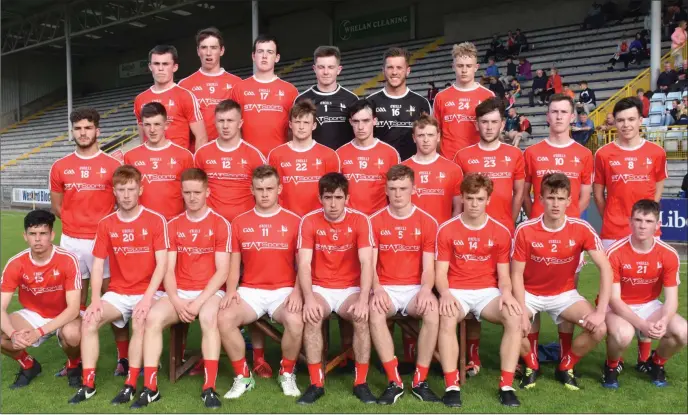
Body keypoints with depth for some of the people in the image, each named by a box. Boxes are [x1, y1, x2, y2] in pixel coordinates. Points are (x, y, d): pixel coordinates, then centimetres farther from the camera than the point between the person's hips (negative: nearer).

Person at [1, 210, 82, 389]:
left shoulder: (68, 260, -24)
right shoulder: (15, 264, -14)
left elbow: (73, 308, -26)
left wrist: (39, 332, -36)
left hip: (63, 317, -3)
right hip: (32, 315, 4)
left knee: (72, 334, -37)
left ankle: (74, 365, 0)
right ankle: (28, 365, 9)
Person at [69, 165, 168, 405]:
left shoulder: (156, 220, -8)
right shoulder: (106, 224, 4)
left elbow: (162, 264, -12)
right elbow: (97, 265, 2)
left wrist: (147, 298, -22)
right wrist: (95, 300, -12)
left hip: (149, 292, -4)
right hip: (118, 293, 4)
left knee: (140, 322, -31)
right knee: (89, 321, -18)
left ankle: (131, 385, -19)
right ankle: (88, 384, -9)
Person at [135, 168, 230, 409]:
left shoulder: (220, 224, -2)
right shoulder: (173, 225, 9)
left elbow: (222, 271, -8)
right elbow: (168, 270, 4)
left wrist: (199, 301, -17)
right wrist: (176, 301, -12)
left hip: (210, 292, -3)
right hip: (179, 292, 4)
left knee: (208, 317, -35)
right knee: (153, 317, -24)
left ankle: (209, 388, -27)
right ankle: (150, 388, -15)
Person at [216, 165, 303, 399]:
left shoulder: (294, 222, 3)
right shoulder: (239, 223, 8)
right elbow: (234, 264, 10)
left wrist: (297, 292, -14)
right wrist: (231, 290, -7)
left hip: (283, 290, -2)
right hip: (250, 290, 2)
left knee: (295, 321, -32)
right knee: (224, 318, -27)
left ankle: (287, 374, -2)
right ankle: (243, 377, -4)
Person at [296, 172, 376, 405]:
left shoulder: (360, 221, -8)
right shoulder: (309, 222, -6)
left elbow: (366, 263, -15)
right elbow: (304, 264, -12)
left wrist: (363, 300, -29)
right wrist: (309, 298, -28)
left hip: (351, 289, 0)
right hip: (320, 289, 0)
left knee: (362, 318, -29)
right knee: (312, 318, -30)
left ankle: (361, 383, -12)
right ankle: (316, 384, -16)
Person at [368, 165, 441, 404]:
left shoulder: (427, 222, 3)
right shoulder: (375, 221, 3)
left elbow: (428, 267, -1)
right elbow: (370, 265, -1)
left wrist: (425, 290, -23)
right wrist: (377, 288, -21)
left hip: (415, 288, 0)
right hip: (385, 288, 0)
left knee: (433, 311, -32)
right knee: (375, 311, -33)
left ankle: (420, 381, -17)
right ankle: (394, 382, -22)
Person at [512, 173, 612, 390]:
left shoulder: (582, 229, -16)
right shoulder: (525, 230, -18)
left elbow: (605, 268, -15)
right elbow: (517, 275, -13)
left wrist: (600, 311, -24)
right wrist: (522, 313, -22)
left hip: (564, 294, 2)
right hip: (530, 293, -1)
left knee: (599, 328, -20)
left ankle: (566, 367, 9)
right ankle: (531, 365, 6)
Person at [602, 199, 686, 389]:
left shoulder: (669, 255, -11)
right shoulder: (614, 253, -22)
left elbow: (671, 299, -9)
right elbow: (614, 299, -21)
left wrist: (663, 321, -31)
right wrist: (642, 325, -33)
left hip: (649, 305, 4)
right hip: (619, 307, -4)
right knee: (623, 334, -36)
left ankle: (655, 363, 12)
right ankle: (612, 366, 0)